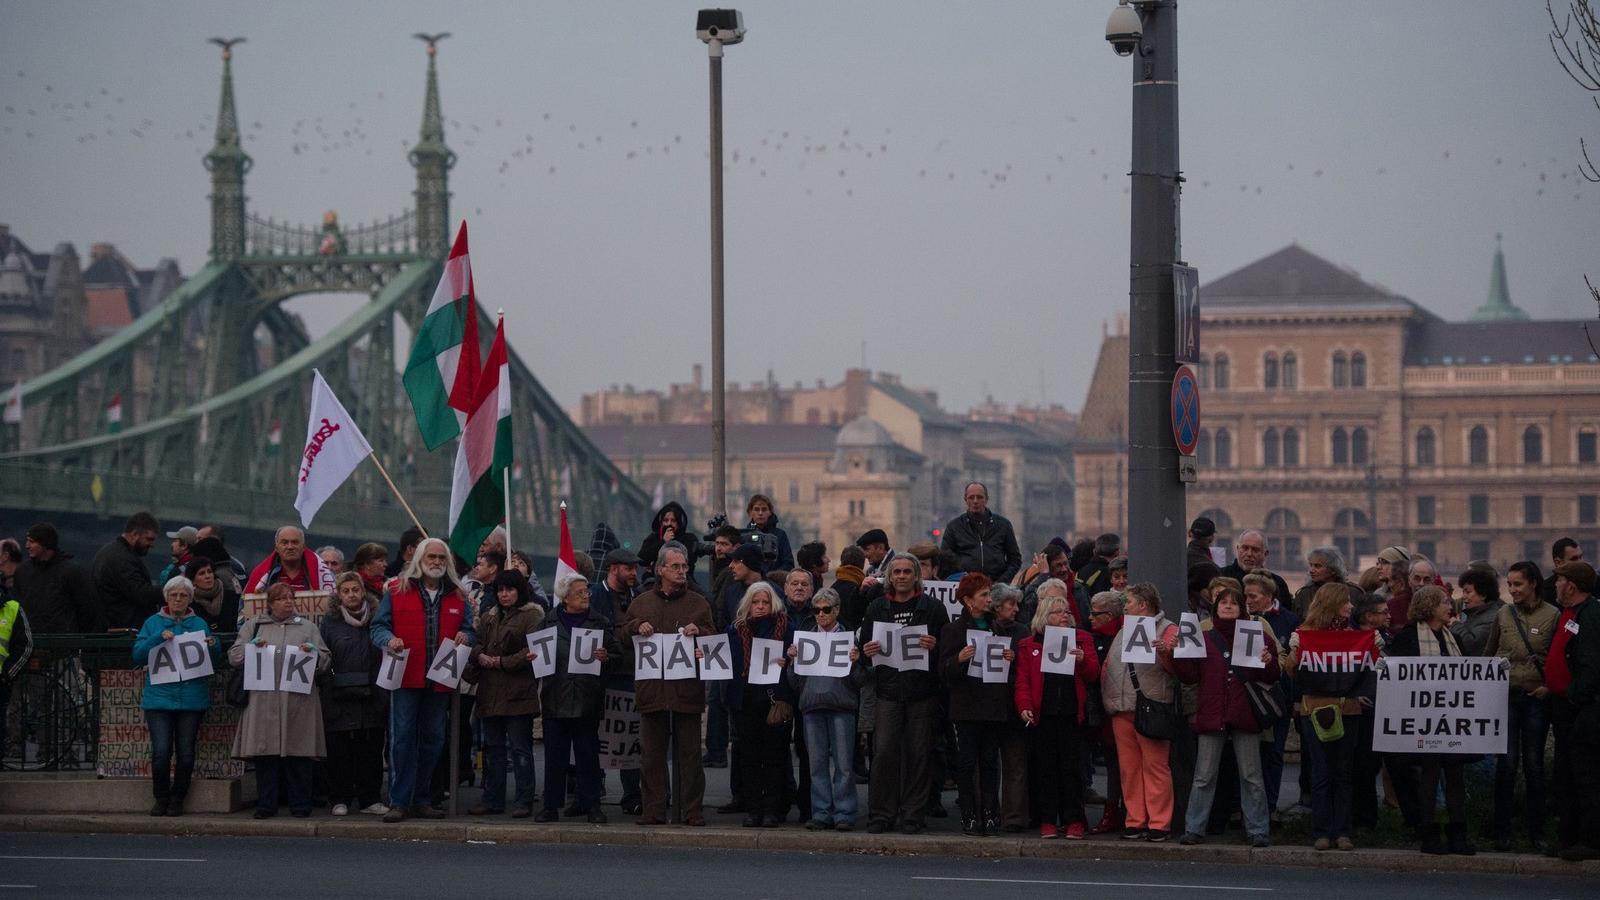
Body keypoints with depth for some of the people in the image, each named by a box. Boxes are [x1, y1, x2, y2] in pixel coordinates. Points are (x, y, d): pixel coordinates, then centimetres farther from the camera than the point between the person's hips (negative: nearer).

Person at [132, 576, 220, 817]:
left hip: (191, 698, 1)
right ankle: (161, 798, 6)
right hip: (159, 696, -1)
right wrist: (158, 639, -13)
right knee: (161, 752, -10)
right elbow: (137, 654, -1)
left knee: (186, 753, 1)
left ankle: (177, 799, 14)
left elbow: (216, 663, 10)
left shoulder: (199, 624, 11)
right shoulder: (153, 623, 10)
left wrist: (212, 647, -11)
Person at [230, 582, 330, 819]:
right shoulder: (253, 626, 17)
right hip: (263, 701, 0)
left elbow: (325, 661, 14)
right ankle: (266, 805, 3)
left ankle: (300, 805, 4)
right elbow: (233, 657, 11)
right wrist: (251, 646, -7)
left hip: (298, 700, 0)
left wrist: (314, 652, -7)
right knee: (265, 754, -3)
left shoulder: (307, 627, 18)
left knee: (299, 756, -3)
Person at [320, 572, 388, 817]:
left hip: (371, 696, 1)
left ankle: (370, 799, 11)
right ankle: (341, 799, 10)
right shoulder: (330, 622, 5)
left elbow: (386, 657, 10)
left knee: (371, 750, 4)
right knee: (339, 750, 1)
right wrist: (326, 685, -10)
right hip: (340, 698, -1)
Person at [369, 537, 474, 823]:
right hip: (405, 679, -4)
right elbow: (378, 626, 4)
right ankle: (399, 801, -6)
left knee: (433, 739, 9)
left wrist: (465, 636, -7)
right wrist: (389, 640, -18)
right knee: (402, 738, -8)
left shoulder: (457, 597, 13)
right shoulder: (397, 591, 4)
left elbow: (469, 629, 17)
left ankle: (421, 798, 18)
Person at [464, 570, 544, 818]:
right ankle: (493, 799, 16)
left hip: (518, 692, -7)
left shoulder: (532, 617, -3)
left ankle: (523, 802, -1)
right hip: (490, 692, 7)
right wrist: (480, 657, -7)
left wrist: (501, 662, -13)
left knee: (520, 748, -4)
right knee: (492, 748, 10)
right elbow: (476, 645, 15)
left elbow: (531, 652, -12)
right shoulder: (489, 618, 18)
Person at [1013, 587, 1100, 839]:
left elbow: (1093, 675, 5)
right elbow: (1022, 681, 3)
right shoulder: (1029, 645, 8)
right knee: (1046, 768, 3)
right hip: (1042, 714, 0)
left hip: (1071, 714, 0)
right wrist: (1024, 707, -11)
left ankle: (1073, 821, 3)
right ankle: (1048, 821, 8)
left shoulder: (1082, 639, 9)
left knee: (1071, 768, -1)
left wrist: (1083, 660, -14)